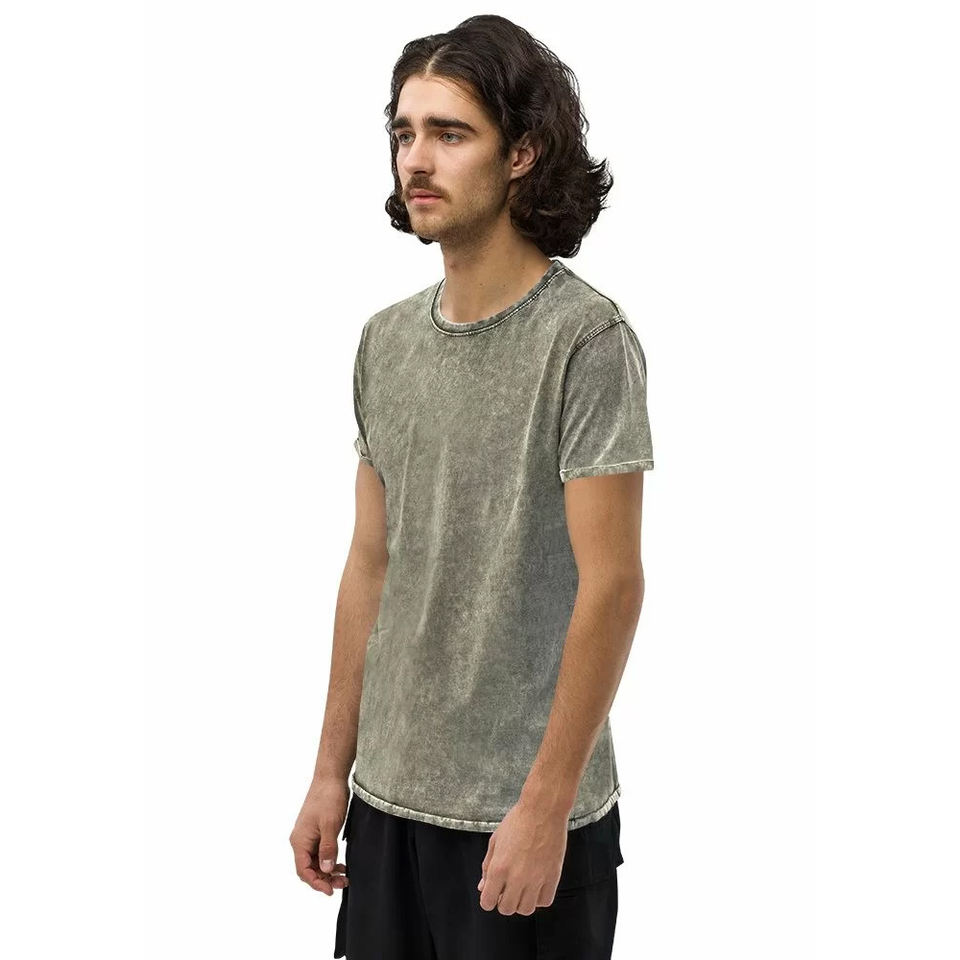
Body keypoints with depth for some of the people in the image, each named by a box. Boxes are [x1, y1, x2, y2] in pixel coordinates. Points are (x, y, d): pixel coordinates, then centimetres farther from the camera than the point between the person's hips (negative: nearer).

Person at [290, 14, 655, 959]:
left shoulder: (584, 338, -13)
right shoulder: (388, 339, 6)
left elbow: (611, 582, -15)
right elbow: (371, 564, 10)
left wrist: (544, 807, -16)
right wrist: (332, 772, 10)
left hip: (527, 813, -6)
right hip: (389, 797, 6)